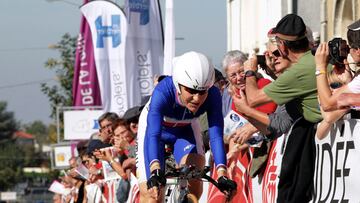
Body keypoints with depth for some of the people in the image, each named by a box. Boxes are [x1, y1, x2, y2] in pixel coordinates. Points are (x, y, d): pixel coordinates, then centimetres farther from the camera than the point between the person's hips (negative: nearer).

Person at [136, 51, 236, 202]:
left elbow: (216, 136, -37)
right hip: (155, 128, -2)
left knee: (194, 187, -21)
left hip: (185, 130, 2)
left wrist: (222, 174, -51)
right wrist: (155, 170, -67)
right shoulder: (163, 92, -41)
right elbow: (153, 134, -50)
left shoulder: (213, 95, -33)